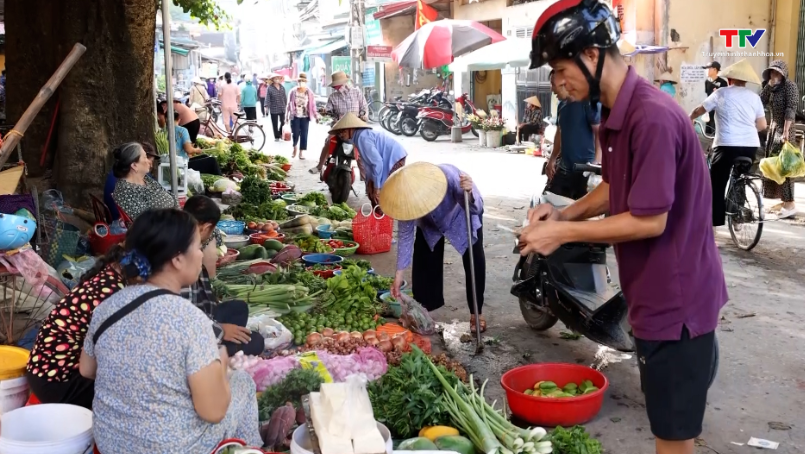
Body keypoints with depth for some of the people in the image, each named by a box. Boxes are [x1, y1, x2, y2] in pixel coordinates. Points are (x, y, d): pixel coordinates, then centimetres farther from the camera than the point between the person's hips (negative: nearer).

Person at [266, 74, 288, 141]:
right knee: (275, 124, 4)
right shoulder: (270, 88, -9)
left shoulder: (282, 87, 5)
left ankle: (281, 134, 27)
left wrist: (286, 105, 12)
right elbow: (267, 98, -12)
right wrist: (267, 106, -20)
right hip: (273, 109, -4)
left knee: (283, 122, 8)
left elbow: (285, 97, 12)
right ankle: (276, 137, 15)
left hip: (282, 109, 4)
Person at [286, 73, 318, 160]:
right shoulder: (293, 91, 0)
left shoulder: (309, 92, -2)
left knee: (304, 135, 0)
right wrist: (287, 115, 8)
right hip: (295, 117, 0)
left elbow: (313, 105, 0)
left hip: (305, 117, 0)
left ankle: (301, 153, 9)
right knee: (295, 134, -3)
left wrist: (315, 115, -8)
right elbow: (289, 104, 7)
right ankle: (295, 148, 26)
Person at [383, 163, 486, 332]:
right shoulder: (407, 196, -34)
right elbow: (405, 235, -21)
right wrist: (399, 275, -18)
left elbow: (476, 209, -34)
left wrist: (469, 193, -59)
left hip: (463, 217, -2)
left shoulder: (449, 176, -45)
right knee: (424, 261, -3)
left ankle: (477, 313, 6)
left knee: (474, 260, -8)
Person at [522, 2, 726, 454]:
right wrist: (565, 213, 1)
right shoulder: (618, 113, 7)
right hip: (662, 294, 10)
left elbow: (649, 220, -25)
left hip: (676, 298, -10)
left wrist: (563, 233, -18)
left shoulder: (652, 117, -26)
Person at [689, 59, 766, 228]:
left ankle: (714, 223, -2)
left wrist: (689, 119, 33)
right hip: (751, 145, 5)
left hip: (727, 145, -4)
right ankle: (737, 216, 26)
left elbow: (698, 110, 11)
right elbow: (762, 125, 12)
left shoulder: (722, 93, 2)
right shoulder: (754, 97, 11)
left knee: (716, 185, 3)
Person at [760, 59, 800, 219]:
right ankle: (785, 200, 17)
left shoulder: (790, 86, -9)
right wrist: (768, 85, -6)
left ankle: (790, 205, -9)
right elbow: (761, 102, 1)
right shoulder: (772, 88, 14)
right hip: (773, 129, 8)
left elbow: (791, 109, -17)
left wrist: (786, 130, -26)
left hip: (784, 130, -8)